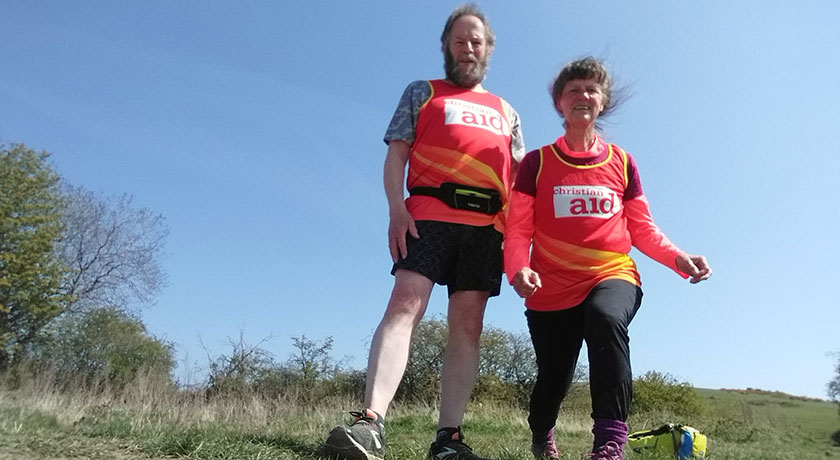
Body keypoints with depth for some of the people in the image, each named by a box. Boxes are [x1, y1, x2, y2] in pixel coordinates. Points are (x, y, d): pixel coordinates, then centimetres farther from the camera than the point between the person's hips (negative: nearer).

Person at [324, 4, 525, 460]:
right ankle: (371, 422, -26)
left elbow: (518, 178, 22)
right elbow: (396, 155, 8)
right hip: (429, 216, -3)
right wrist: (396, 209, -9)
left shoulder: (506, 112, 28)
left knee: (467, 325, -3)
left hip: (487, 225, 3)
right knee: (404, 305, -19)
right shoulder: (422, 93, 19)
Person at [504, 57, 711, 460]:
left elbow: (643, 229, 11)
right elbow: (518, 230, -3)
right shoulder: (536, 163, 3)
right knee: (553, 380, 5)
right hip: (552, 289, 0)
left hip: (613, 275, 1)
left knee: (605, 318, -35)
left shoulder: (622, 162, 10)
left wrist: (679, 259, -7)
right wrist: (518, 269, -23)